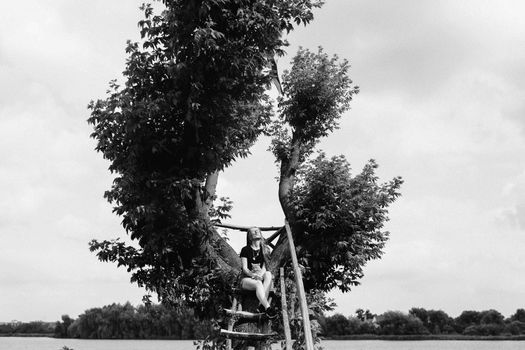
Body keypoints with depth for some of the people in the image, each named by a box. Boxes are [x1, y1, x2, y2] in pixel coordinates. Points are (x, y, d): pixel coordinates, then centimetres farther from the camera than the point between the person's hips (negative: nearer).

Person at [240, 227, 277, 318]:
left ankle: (262, 305, -42)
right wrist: (253, 275, -26)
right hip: (246, 278, -3)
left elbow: (264, 268, 5)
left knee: (268, 274, -32)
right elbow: (244, 268, -5)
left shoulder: (264, 250, 13)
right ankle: (267, 307, -51)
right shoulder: (245, 250, 2)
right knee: (258, 283, -38)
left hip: (260, 277, 3)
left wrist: (260, 274, -19)